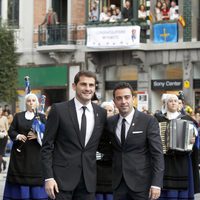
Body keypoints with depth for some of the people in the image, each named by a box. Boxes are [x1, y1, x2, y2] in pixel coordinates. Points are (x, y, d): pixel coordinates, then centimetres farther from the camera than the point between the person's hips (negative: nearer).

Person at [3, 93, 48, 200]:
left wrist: (37, 135, -18)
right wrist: (17, 136, -14)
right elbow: (11, 131, 6)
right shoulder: (18, 116, 11)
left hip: (35, 153, -1)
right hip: (20, 152, 1)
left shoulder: (41, 117, 6)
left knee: (35, 176, -4)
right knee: (19, 175, 1)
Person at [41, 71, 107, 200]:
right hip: (62, 177, -3)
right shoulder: (59, 110, -3)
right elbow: (47, 146, -3)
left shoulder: (101, 113, 7)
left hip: (89, 179, 3)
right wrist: (48, 177, -10)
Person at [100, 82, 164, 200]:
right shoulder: (110, 122, 6)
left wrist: (156, 184, -16)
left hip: (141, 182, -4)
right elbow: (103, 147, 19)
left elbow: (157, 154, -9)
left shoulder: (149, 121, -7)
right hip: (119, 183, 4)